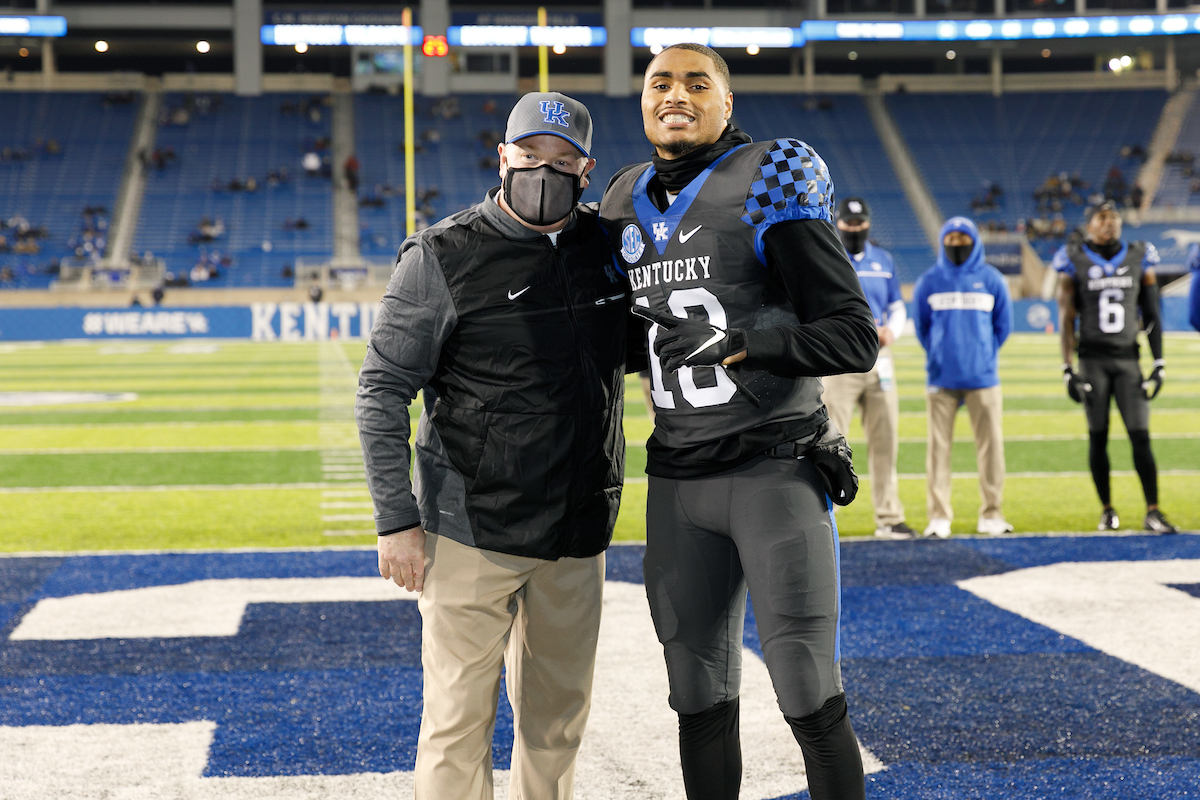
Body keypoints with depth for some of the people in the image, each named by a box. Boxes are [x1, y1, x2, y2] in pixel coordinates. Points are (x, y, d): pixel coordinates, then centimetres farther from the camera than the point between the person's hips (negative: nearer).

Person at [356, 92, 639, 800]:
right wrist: (397, 520, -12)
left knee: (559, 721, 13)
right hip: (470, 530, -4)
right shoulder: (444, 257, -7)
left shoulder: (608, 249, 7)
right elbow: (383, 392, -6)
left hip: (579, 532, 5)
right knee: (459, 721, -3)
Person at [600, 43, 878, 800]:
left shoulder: (767, 189, -7)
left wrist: (740, 341, -20)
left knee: (812, 700, -5)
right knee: (701, 700, 10)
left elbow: (855, 338, -11)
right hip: (678, 481, 5)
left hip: (775, 471, -5)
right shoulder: (626, 203, 11)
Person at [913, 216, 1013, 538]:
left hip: (982, 377, 0)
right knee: (938, 447, -3)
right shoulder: (929, 281, 5)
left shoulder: (991, 279, 6)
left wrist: (983, 355, 11)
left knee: (991, 445, -1)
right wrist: (940, 356, 10)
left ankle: (991, 514, 7)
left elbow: (1003, 325, 14)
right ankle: (938, 516, 1)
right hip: (941, 379, 0)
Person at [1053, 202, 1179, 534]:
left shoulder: (1139, 260, 6)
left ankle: (1153, 512, -4)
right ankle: (1107, 509, 13)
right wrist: (1068, 370, -6)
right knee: (1098, 437, 2)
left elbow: (1152, 317, 7)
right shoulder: (1075, 263, 0)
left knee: (1140, 436, -6)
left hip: (1128, 360, 1)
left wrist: (1159, 366, 2)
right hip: (1092, 360, -1)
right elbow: (1066, 319, 0)